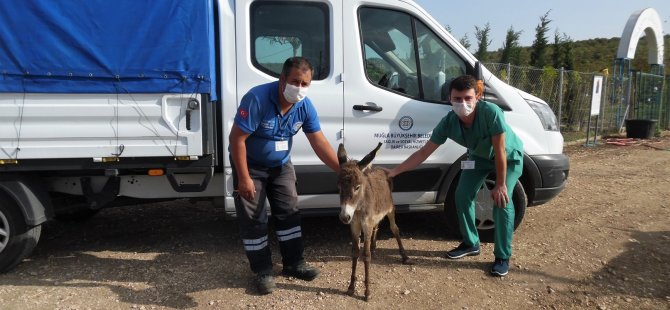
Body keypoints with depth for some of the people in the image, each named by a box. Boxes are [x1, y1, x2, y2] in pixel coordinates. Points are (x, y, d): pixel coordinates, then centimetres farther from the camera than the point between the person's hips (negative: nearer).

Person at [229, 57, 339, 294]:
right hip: (251, 166, -5)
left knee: (289, 212, 8)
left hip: (281, 165, 5)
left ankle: (294, 263, 22)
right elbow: (237, 139, -28)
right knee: (253, 219, -2)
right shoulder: (257, 99, -31)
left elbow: (320, 144, -10)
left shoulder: (305, 106, -14)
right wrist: (244, 179, -27)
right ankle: (262, 272, 12)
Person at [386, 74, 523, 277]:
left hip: (509, 156, -4)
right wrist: (394, 172, -28)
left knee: (502, 201, -18)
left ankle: (503, 257, -4)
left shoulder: (491, 112, -40)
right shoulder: (448, 122, -28)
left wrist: (500, 185, -26)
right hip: (480, 157, 4)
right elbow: (424, 152, -22)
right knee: (462, 195, -3)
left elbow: (500, 151, -32)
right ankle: (471, 244, 18)